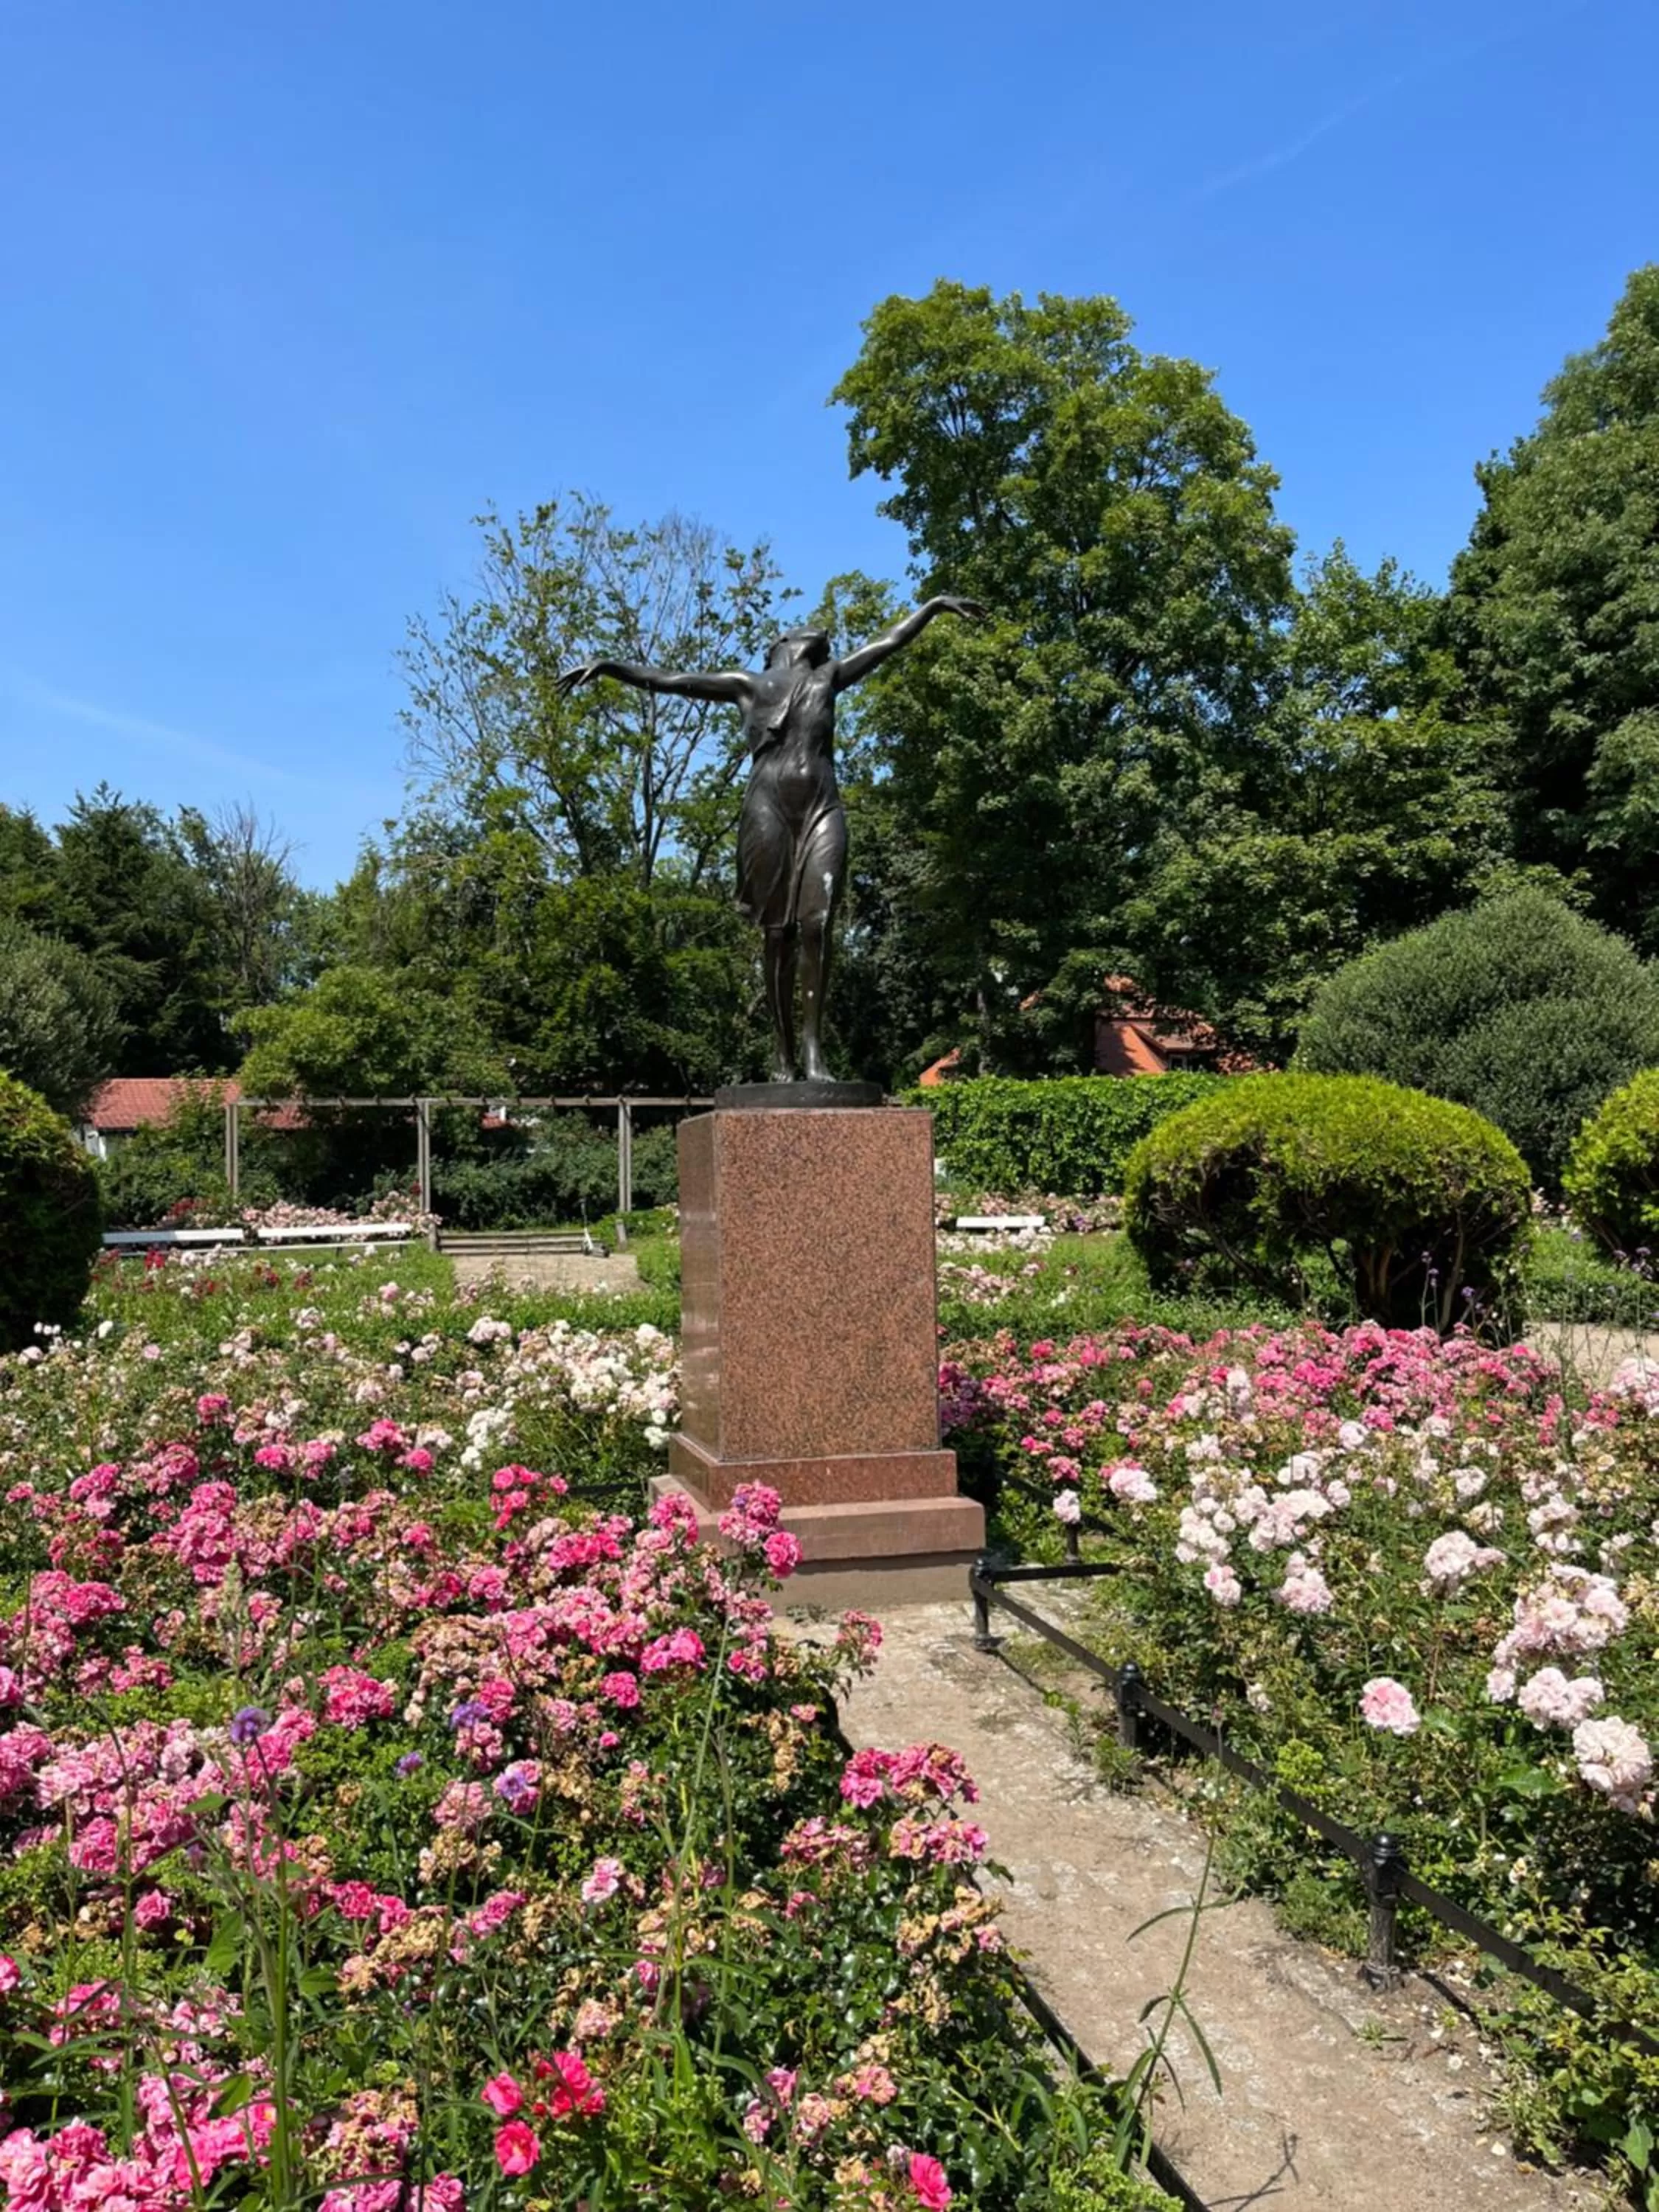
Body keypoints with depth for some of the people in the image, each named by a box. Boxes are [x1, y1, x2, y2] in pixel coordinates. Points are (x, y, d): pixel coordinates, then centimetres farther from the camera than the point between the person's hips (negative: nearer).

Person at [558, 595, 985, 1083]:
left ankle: (814, 1047, -13)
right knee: (779, 934, -5)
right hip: (768, 810, -2)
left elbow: (889, 642, 35)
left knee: (817, 926, -13)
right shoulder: (746, 684, 19)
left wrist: (937, 604, 39)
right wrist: (607, 666, 9)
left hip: (824, 812, 2)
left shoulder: (828, 678, 27)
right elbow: (664, 680, 17)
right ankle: (783, 1053, -3)